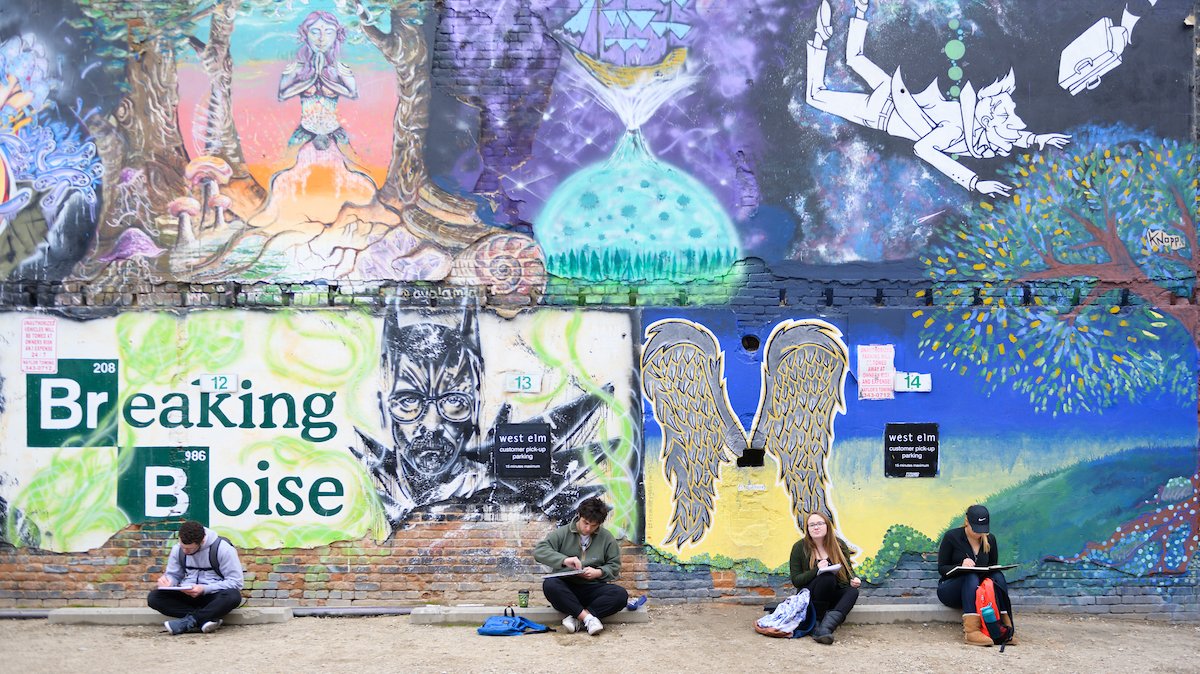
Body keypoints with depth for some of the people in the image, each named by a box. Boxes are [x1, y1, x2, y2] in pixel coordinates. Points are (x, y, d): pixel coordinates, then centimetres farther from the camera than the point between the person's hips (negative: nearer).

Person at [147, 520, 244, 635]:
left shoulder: (223, 548, -13)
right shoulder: (177, 549, 0)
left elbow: (235, 582, -15)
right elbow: (173, 575, 10)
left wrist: (204, 589, -24)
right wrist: (167, 581, -15)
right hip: (187, 596, 4)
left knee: (233, 596, -38)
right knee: (153, 597, -21)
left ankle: (188, 622, -28)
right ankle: (208, 618, -29)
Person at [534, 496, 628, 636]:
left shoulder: (606, 538, 7)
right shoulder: (562, 533, 2)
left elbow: (614, 567, 10)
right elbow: (539, 551, -9)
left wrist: (598, 572, -12)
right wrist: (564, 560, -24)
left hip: (592, 587, 1)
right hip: (565, 589, -1)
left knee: (621, 595, -27)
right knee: (549, 584, -35)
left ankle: (576, 618, -30)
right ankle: (588, 617, -33)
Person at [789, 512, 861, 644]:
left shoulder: (839, 545, 4)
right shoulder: (800, 547, -4)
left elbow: (849, 569, 12)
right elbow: (796, 580, -7)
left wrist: (854, 579, -11)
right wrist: (816, 570, -23)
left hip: (834, 596, 3)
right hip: (809, 597, -3)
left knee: (853, 591, -30)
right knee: (827, 577, -33)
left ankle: (825, 627, -47)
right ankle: (816, 625, -27)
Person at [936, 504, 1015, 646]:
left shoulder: (990, 539, 5)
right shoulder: (952, 537, -6)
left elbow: (993, 566, 14)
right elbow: (941, 569, -6)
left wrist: (988, 572, -11)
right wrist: (961, 565, -26)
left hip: (978, 589, 3)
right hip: (950, 590, -3)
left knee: (998, 576, -27)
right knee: (971, 577, -36)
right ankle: (971, 631, -50)